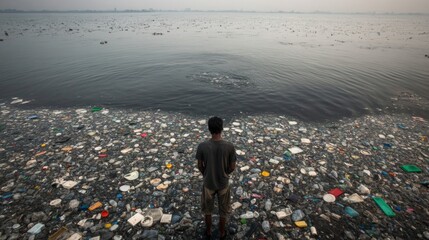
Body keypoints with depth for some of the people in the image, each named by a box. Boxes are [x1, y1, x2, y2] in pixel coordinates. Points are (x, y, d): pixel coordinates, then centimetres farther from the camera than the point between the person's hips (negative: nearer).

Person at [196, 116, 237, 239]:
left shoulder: (202, 146, -21)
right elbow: (232, 167, -11)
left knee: (207, 209, 26)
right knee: (223, 210, 24)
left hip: (208, 183, 0)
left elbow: (200, 166, -8)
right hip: (223, 183, 0)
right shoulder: (229, 146, -22)